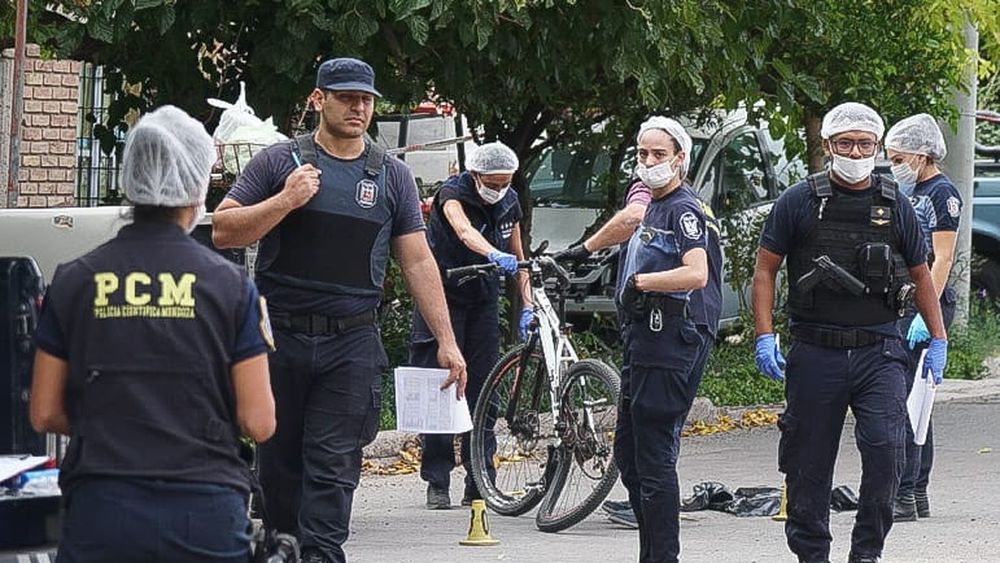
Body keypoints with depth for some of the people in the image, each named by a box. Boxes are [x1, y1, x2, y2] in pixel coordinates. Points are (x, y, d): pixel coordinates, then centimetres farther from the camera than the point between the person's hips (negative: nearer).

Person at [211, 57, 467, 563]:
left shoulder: (392, 176, 10)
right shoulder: (279, 162, 4)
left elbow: (418, 262, 10)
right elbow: (223, 231, -1)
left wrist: (446, 341, 4)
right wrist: (285, 201, -14)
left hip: (351, 345, 0)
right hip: (279, 336, 0)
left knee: (335, 467, -6)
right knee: (279, 462, 7)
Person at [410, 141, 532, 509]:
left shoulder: (509, 202, 2)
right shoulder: (453, 193, -16)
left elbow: (517, 256, 10)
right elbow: (464, 230, -38)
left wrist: (526, 306, -1)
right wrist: (494, 254, -56)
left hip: (483, 300, 5)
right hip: (443, 296, -5)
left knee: (482, 389, 1)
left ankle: (479, 484, 5)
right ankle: (437, 484, -3)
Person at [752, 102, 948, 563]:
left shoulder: (895, 206, 8)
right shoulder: (799, 202, 2)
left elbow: (920, 274, 18)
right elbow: (765, 269, 5)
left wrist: (938, 339, 14)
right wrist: (765, 336, -5)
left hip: (879, 353, 1)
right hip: (816, 353, -1)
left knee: (884, 447, -14)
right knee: (809, 461, 5)